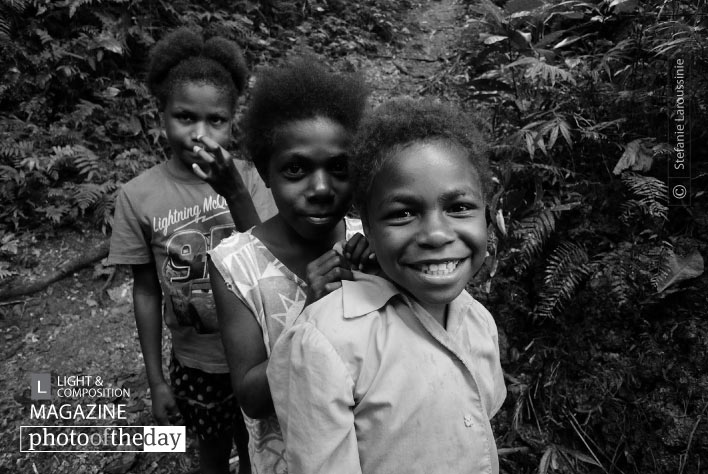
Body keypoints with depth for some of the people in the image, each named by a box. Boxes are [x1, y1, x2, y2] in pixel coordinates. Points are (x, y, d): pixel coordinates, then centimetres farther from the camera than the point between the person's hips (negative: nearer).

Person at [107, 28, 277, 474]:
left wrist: (233, 192, -35)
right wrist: (156, 381, 0)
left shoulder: (249, 178, -14)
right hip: (195, 362, 0)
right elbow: (146, 292, -5)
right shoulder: (138, 196, -13)